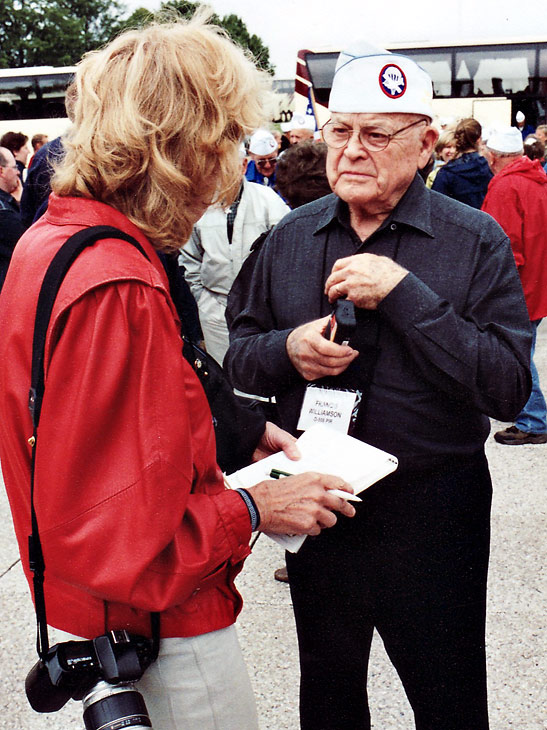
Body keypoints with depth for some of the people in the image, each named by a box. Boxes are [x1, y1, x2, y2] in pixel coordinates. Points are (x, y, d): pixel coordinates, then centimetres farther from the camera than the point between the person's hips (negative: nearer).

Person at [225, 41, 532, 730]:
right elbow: (239, 354, 8)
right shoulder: (291, 235, 2)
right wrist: (288, 350, -15)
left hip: (430, 511, -3)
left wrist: (404, 292, -26)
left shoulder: (476, 240, -10)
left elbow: (509, 387, -19)